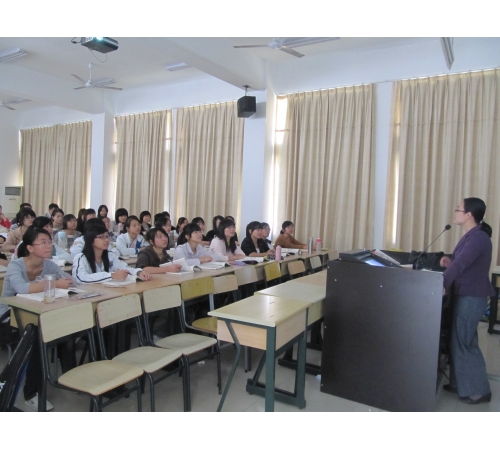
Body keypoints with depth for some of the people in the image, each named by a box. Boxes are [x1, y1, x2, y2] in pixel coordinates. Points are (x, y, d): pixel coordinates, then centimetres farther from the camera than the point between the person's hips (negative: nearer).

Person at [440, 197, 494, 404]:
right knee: (460, 340, 15)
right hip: (465, 295, 10)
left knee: (464, 342, 0)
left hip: (472, 297, -10)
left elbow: (459, 266, -27)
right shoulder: (471, 236, 12)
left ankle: (478, 391, 13)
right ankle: (461, 384, 27)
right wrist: (450, 263, -2)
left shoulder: (478, 238, -20)